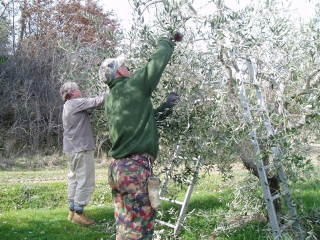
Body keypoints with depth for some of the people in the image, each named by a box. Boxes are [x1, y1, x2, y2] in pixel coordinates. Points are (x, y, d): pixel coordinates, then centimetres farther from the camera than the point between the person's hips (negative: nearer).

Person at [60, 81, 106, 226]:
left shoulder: (68, 106, 19)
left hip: (72, 149, 10)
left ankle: (72, 211, 18)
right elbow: (96, 101, -11)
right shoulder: (75, 103, -11)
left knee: (74, 179, 13)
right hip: (81, 148, -10)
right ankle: (78, 213, -5)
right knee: (85, 181, -6)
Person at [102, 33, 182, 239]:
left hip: (117, 168, 9)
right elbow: (159, 60, 1)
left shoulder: (110, 101, 16)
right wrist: (167, 42, 19)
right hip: (136, 168, -9)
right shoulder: (134, 85, -7)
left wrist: (167, 106, 24)